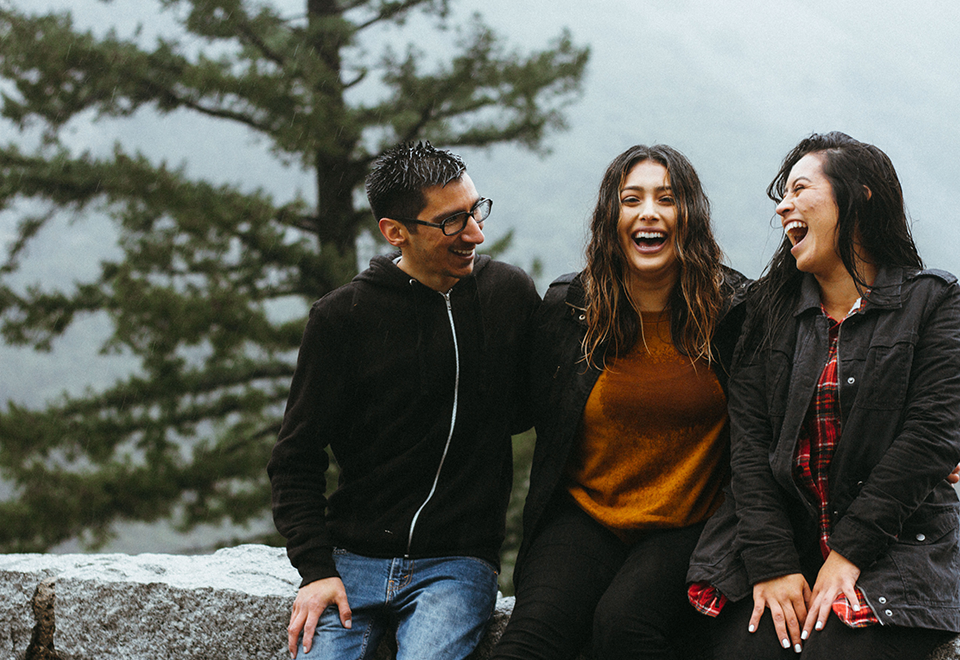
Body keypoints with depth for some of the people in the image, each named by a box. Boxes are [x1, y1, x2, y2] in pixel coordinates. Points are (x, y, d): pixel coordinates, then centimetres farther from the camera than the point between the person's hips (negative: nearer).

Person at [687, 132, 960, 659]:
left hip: (895, 546, -3)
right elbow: (749, 440, 3)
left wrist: (848, 552, -14)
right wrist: (771, 562, -11)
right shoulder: (772, 309, 13)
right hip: (785, 533, 3)